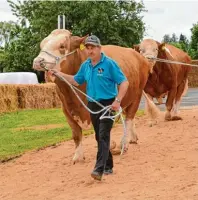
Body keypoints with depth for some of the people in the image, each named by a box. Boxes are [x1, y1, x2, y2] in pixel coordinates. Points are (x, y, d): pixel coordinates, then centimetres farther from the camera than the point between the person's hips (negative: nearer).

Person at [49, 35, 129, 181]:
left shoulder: (109, 63, -11)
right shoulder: (86, 65, 8)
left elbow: (124, 82, -12)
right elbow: (76, 81, 22)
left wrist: (117, 101, -22)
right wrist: (59, 74, 11)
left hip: (108, 105, -7)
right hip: (93, 105, 7)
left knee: (103, 136, -15)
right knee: (99, 137, 13)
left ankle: (99, 169, -22)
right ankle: (108, 167, 25)